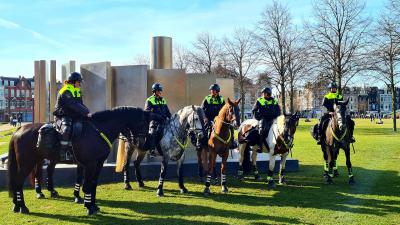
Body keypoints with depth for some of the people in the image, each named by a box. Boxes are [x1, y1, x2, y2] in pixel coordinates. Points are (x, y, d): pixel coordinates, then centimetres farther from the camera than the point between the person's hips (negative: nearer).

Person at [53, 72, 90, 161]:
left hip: (74, 117, 9)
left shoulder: (78, 92, 16)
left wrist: (87, 112, -6)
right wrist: (86, 113, -30)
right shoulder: (65, 92, -13)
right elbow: (74, 105, -24)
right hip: (63, 116, -9)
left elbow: (81, 104, 13)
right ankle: (63, 153, -28)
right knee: (66, 129, -35)